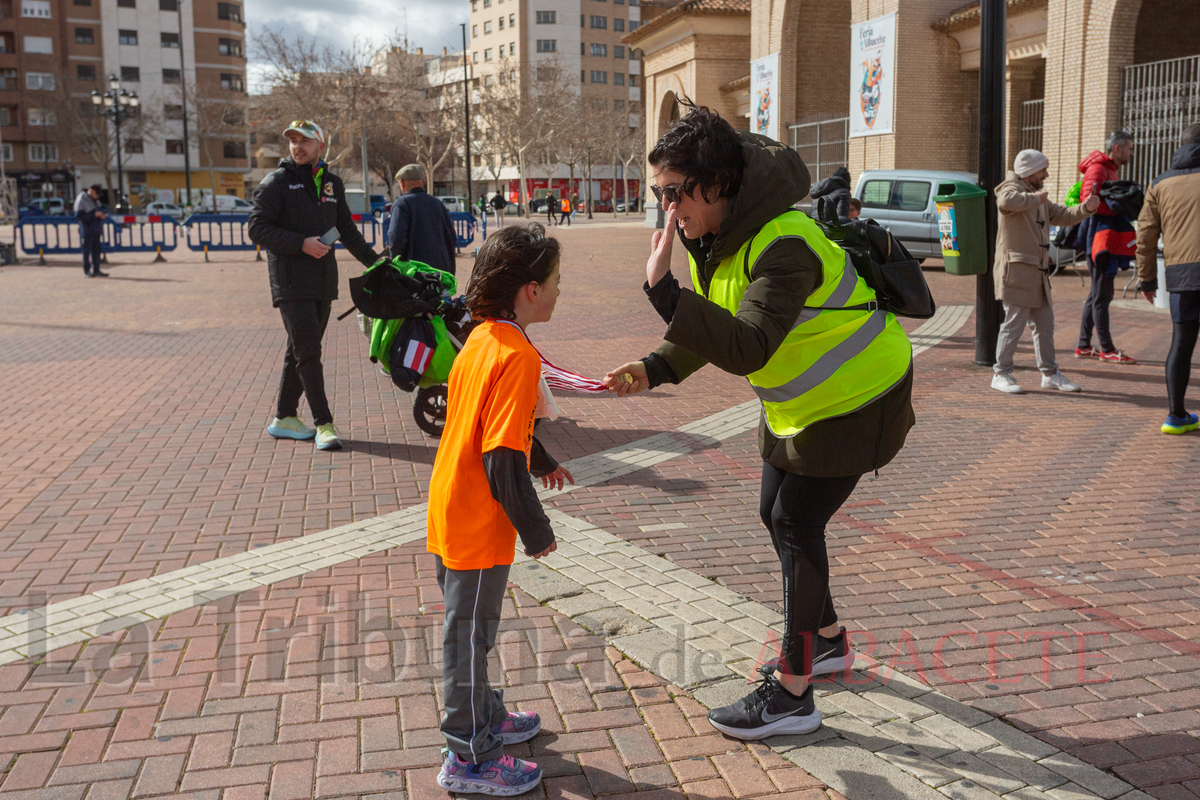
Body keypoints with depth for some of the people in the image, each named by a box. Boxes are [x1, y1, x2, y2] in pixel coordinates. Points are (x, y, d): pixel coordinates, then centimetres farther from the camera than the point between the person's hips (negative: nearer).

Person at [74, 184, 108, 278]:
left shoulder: (95, 200, 16)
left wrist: (102, 215, 3)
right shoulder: (81, 200, -10)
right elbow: (79, 216, -17)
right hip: (87, 230, -8)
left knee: (96, 250, 7)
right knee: (87, 250, -3)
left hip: (96, 230, 8)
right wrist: (94, 214, -21)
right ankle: (87, 271, 3)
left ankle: (96, 270, 11)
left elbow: (100, 210, 28)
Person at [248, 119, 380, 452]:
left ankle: (284, 418, 22)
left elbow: (347, 229, 25)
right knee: (308, 353, -11)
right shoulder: (276, 182, -2)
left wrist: (374, 261, 21)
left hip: (324, 282, 6)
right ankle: (324, 424, -11)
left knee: (301, 351, 11)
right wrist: (301, 243, -18)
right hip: (291, 283, -6)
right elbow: (257, 228, -9)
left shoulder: (332, 183, 16)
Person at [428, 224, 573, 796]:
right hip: (479, 526, -9)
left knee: (468, 628, 22)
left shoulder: (481, 339, 5)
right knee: (468, 635, 4)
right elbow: (503, 460, -26)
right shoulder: (517, 356, -24)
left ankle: (482, 717, 41)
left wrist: (540, 460, 31)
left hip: (450, 511, 9)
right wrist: (537, 530, -16)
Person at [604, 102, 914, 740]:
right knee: (778, 515, 16)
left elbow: (746, 349, -41)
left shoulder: (783, 244, -32)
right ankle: (826, 640, 38)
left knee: (797, 524, -7)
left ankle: (791, 694, 6)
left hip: (854, 397, -9)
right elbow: (711, 334, 5)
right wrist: (653, 370, -12)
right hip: (797, 400, 10)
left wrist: (662, 288, -45)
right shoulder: (710, 237, -2)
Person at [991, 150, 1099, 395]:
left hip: (1038, 273, 10)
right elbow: (1006, 201, -35)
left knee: (1045, 324, 13)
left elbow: (1063, 216, 26)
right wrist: (1034, 198, -22)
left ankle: (1050, 374, 22)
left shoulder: (1038, 197, 22)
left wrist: (1085, 208, 9)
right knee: (1014, 324, -6)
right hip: (1016, 271, -10)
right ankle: (1001, 374, 3)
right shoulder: (1012, 189, -10)